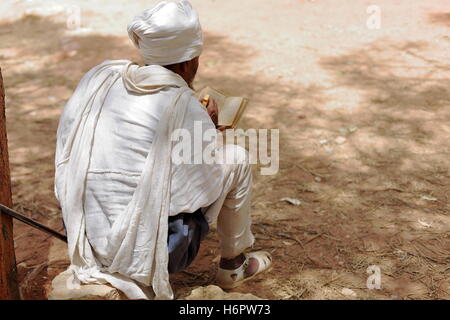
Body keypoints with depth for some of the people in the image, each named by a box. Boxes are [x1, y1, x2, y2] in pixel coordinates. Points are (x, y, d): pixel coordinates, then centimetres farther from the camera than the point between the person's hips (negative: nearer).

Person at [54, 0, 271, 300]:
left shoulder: (100, 76, 1)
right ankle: (233, 264, 25)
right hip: (143, 250, -6)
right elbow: (209, 188, -5)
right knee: (236, 158, 8)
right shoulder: (185, 107, -13)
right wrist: (209, 128, 12)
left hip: (86, 242, 6)